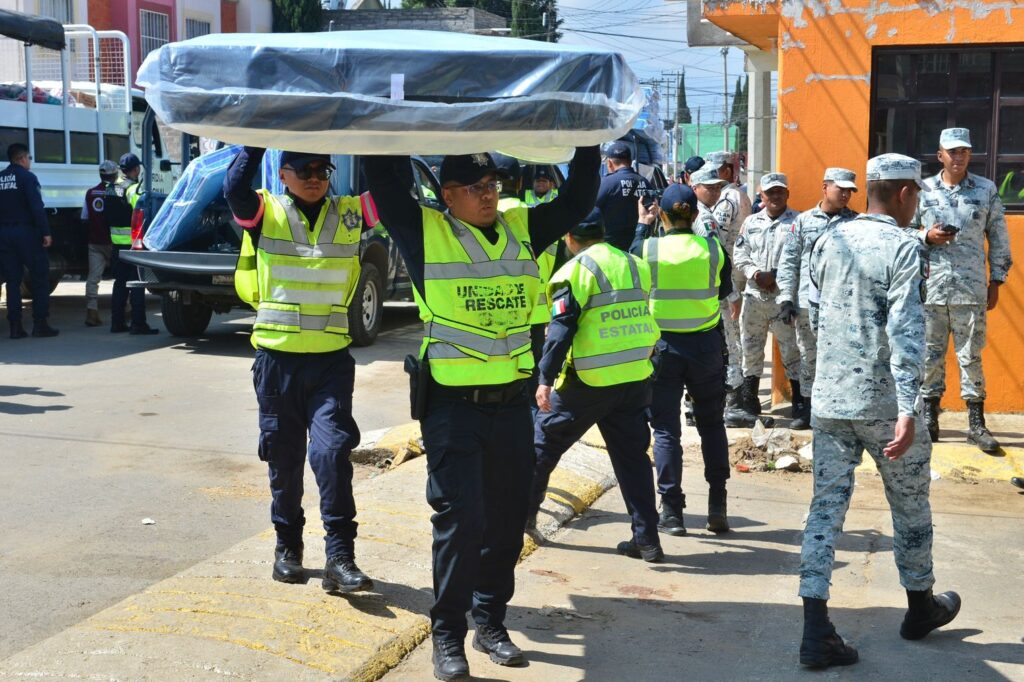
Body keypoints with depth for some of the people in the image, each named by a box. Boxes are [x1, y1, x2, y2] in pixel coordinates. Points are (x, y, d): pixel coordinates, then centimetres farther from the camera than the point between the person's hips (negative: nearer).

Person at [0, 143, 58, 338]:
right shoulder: (27, 177, -7)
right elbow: (37, 207, -16)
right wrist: (45, 232, -17)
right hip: (26, 233, -6)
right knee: (39, 278, 2)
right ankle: (40, 324, -1)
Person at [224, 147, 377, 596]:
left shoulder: (349, 214, 4)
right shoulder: (266, 214, -2)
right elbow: (235, 187, -21)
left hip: (332, 360, 0)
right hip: (277, 358, 0)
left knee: (332, 450, -9)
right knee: (283, 457, 11)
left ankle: (340, 558, -4)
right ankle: (287, 545, 29)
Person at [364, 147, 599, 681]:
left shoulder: (522, 227, 9)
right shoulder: (425, 232, -3)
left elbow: (576, 200, 15)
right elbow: (388, 181, -8)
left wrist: (589, 142, 10)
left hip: (512, 401, 5)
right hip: (453, 405, -4)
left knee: (507, 517, 12)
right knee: (459, 518, -4)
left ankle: (490, 620, 28)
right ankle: (448, 633, 11)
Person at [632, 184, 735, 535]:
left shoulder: (647, 248, -11)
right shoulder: (713, 248, -5)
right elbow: (725, 291, 9)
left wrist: (641, 225, 19)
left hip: (663, 345, -1)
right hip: (706, 344, 2)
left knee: (666, 429, 7)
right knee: (712, 424, 16)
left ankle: (672, 511, 6)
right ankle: (717, 507, 16)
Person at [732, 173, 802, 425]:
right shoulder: (751, 222, 13)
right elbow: (740, 255, 9)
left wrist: (775, 277, -16)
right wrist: (755, 274, -8)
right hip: (754, 295, 4)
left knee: (792, 348, -3)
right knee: (751, 347, 10)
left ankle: (799, 402, 7)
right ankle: (749, 402, 21)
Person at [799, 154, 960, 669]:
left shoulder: (829, 241, 5)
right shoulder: (903, 249, -13)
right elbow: (906, 332, -22)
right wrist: (907, 410, -27)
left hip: (828, 400, 5)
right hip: (882, 404, -5)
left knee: (826, 508, 5)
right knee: (910, 506, 16)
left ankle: (816, 632, 0)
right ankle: (921, 607, 36)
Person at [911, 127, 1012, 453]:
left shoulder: (986, 190, 5)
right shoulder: (923, 190, 4)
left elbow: (999, 239, 9)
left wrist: (996, 281, 6)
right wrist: (927, 237, -11)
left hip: (971, 289, 0)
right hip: (930, 289, 0)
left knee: (971, 355, 3)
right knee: (930, 354, 6)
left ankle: (976, 422, 10)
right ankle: (929, 418, 16)